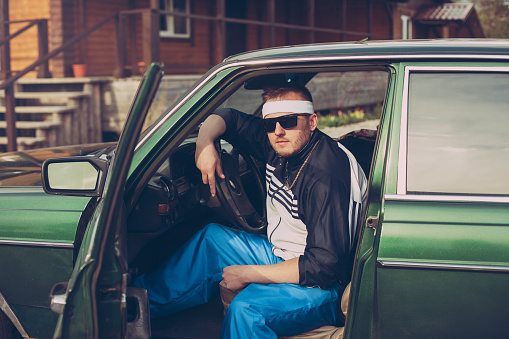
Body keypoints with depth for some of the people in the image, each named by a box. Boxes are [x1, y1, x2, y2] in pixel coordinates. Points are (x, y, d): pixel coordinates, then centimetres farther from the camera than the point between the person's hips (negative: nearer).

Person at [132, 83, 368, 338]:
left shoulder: (327, 178, -27)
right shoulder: (280, 145, -2)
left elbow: (325, 266, -29)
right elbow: (226, 117, 13)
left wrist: (249, 274, -22)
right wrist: (204, 142, -10)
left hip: (323, 286, -9)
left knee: (246, 309, -34)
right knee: (212, 238, 12)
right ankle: (146, 297, 23)